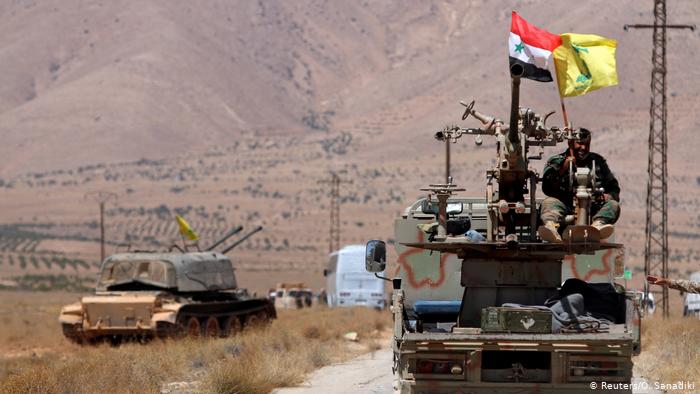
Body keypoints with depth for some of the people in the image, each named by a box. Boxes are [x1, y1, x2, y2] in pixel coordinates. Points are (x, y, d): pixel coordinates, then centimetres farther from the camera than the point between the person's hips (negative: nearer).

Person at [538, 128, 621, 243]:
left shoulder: (598, 161, 25)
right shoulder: (556, 162, 16)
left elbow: (614, 188, 24)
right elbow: (547, 189, -1)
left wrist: (608, 196, -1)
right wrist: (562, 169, -13)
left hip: (593, 209, 2)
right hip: (567, 207, -2)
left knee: (613, 205, -24)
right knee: (549, 202, -30)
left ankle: (598, 224, -57)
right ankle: (551, 225, -65)